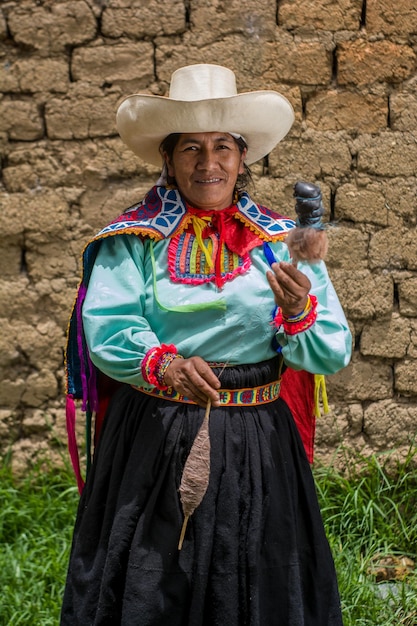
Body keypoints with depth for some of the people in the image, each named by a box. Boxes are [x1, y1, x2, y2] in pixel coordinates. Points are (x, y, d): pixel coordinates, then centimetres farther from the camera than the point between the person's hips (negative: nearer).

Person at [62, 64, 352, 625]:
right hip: (152, 437, -1)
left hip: (255, 442, 2)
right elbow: (105, 327, -13)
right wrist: (162, 364, -31)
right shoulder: (135, 238, -1)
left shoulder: (281, 242, 3)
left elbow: (332, 356, -3)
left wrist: (298, 313, -23)